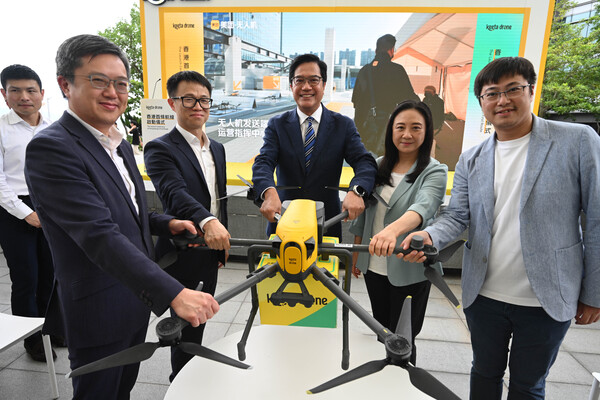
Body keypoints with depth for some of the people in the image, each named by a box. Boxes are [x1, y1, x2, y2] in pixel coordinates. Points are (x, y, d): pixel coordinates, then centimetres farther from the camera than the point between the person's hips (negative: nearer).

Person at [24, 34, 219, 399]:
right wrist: (174, 293, -38)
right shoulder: (51, 148, -22)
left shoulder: (120, 145, 7)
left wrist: (165, 224, 2)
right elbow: (100, 235, -32)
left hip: (137, 298, 8)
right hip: (99, 313, -8)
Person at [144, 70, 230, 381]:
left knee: (199, 322, 22)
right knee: (186, 325, 10)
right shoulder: (160, 149, -14)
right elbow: (175, 193, -32)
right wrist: (207, 222, -50)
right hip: (183, 258, -7)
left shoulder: (217, 149, 9)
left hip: (210, 254, 7)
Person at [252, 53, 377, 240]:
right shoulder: (277, 125, 2)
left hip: (327, 224, 0)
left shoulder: (343, 125, 1)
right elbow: (263, 163, -12)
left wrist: (355, 191, -33)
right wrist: (270, 193, -34)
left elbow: (365, 162, -11)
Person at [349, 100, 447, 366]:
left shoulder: (434, 172, -11)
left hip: (409, 271, -4)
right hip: (374, 266, 5)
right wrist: (356, 254, 11)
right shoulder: (378, 166, 3)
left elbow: (423, 208, -32)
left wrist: (393, 230, -51)